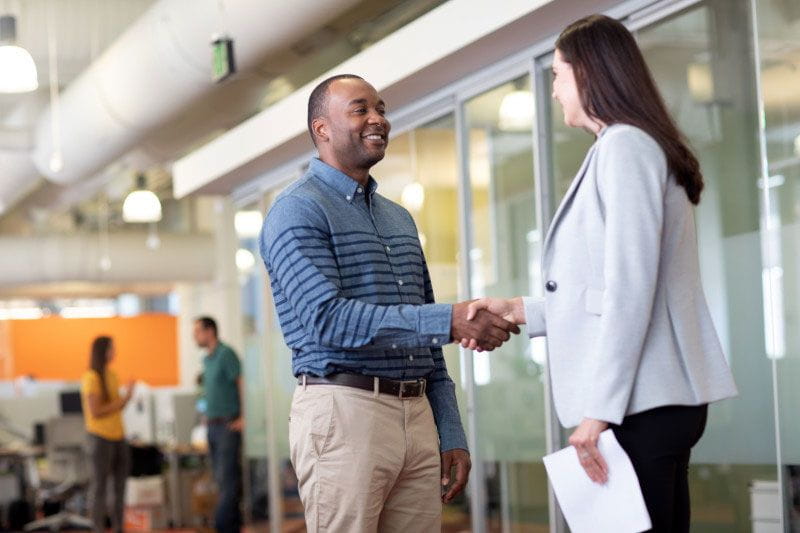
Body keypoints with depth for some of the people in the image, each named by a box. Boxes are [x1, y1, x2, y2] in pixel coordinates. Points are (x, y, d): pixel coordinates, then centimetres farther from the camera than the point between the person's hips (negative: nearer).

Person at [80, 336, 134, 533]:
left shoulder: (112, 375, 11)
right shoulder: (91, 378, -13)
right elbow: (95, 411, -18)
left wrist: (128, 395, -4)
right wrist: (124, 399, -14)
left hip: (118, 436, 8)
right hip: (100, 437, -8)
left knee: (121, 481, 8)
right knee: (99, 484, -1)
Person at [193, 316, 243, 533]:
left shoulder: (226, 354, -12)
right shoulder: (207, 360, 15)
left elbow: (242, 384, -16)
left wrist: (243, 417, -18)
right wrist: (209, 415, 14)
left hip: (229, 425, -9)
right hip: (213, 426, 9)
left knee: (228, 477, -10)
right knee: (221, 477, 9)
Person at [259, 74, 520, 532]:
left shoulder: (400, 219, 19)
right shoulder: (298, 210, -5)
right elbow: (328, 319, -18)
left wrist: (451, 435, 14)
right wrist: (449, 321, -25)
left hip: (417, 415, 7)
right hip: (344, 412, -7)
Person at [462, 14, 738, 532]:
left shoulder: (624, 144, -8)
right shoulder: (649, 146, 21)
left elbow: (631, 289, -17)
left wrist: (599, 408, -18)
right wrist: (521, 311, 22)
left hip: (640, 402, -9)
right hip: (660, 398, 9)